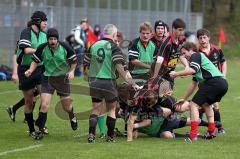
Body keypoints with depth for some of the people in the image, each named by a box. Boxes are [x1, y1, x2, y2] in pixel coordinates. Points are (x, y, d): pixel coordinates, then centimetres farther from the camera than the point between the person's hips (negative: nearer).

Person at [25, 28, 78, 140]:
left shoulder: (65, 48, -13)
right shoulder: (42, 48, -12)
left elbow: (74, 60, 1)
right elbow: (36, 61, 2)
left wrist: (71, 71, -12)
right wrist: (31, 70, -14)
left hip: (63, 78, 0)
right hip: (47, 79, 0)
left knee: (66, 106, 10)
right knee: (44, 105, -13)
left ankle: (72, 118, 46)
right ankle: (41, 130, 1)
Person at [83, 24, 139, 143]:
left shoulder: (93, 46, 5)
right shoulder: (113, 48, -10)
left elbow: (85, 65, 10)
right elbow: (120, 67, -19)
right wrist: (131, 82, -20)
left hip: (94, 82, 4)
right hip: (108, 82, -3)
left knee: (96, 110, 8)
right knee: (111, 109, 13)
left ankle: (91, 134, -9)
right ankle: (110, 137, 14)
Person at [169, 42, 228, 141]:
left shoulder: (195, 56, 7)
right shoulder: (199, 58, 34)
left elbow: (192, 70, -15)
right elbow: (193, 84, 34)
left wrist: (176, 74, -7)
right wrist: (183, 99, 34)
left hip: (213, 81, -10)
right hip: (223, 83, 10)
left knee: (194, 104, -6)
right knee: (206, 104, 32)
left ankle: (193, 134, -17)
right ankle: (211, 131, 22)